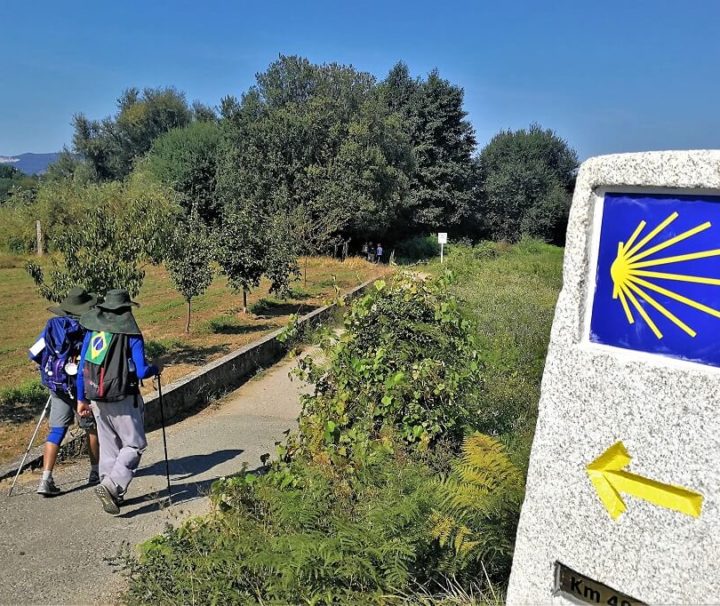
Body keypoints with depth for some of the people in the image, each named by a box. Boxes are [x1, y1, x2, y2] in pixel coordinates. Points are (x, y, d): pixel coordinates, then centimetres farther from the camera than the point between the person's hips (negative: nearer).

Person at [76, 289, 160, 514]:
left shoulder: (92, 331, 7)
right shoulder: (131, 334, -9)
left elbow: (82, 369, 10)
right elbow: (141, 371, -14)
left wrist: (81, 399, 17)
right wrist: (155, 369, 8)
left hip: (97, 399, 6)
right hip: (123, 399, -6)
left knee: (109, 446, 17)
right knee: (134, 445, 5)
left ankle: (113, 494, 22)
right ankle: (111, 485, -12)